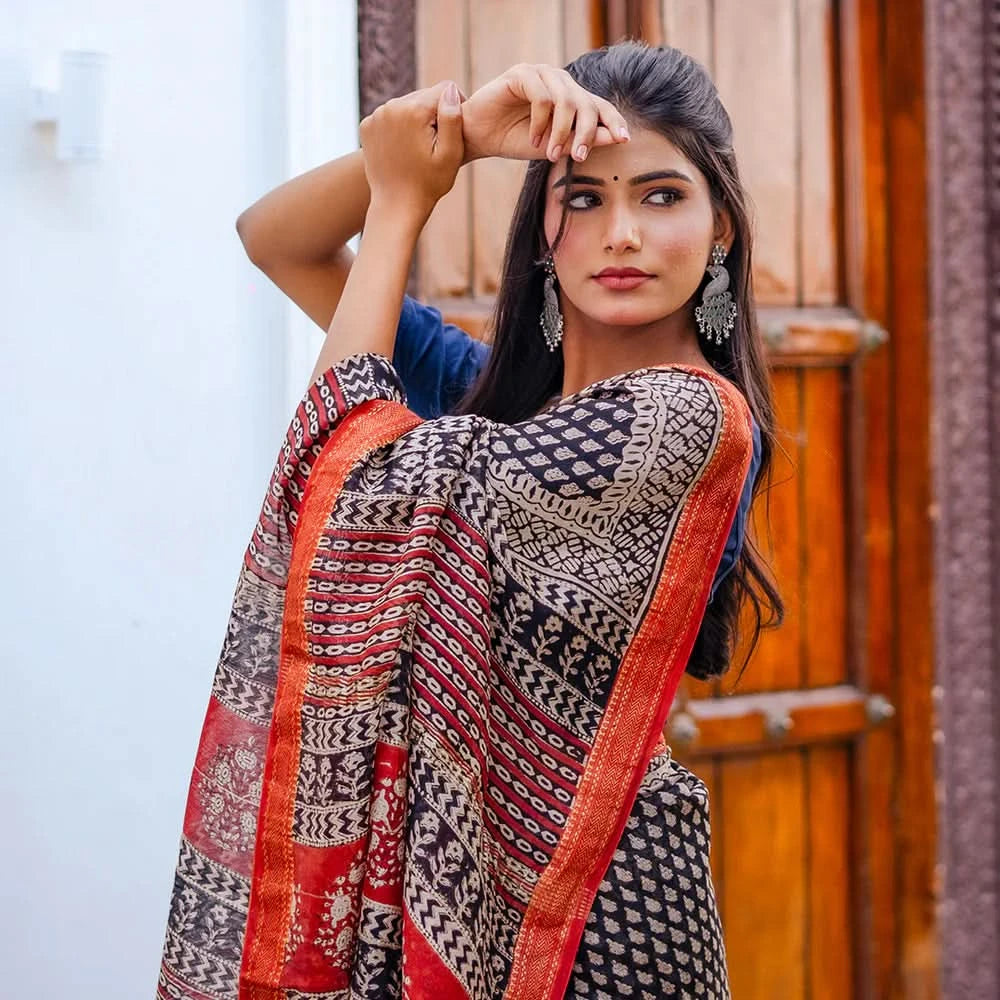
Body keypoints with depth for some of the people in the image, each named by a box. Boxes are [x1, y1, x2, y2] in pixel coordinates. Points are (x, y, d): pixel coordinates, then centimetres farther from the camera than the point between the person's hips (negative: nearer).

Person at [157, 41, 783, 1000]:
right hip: (444, 857, 7)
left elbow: (355, 461, -15)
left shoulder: (687, 415, -17)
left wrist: (403, 195, -4)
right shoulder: (502, 385, 6)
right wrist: (458, 131, -8)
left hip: (588, 895, -7)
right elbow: (274, 239, 8)